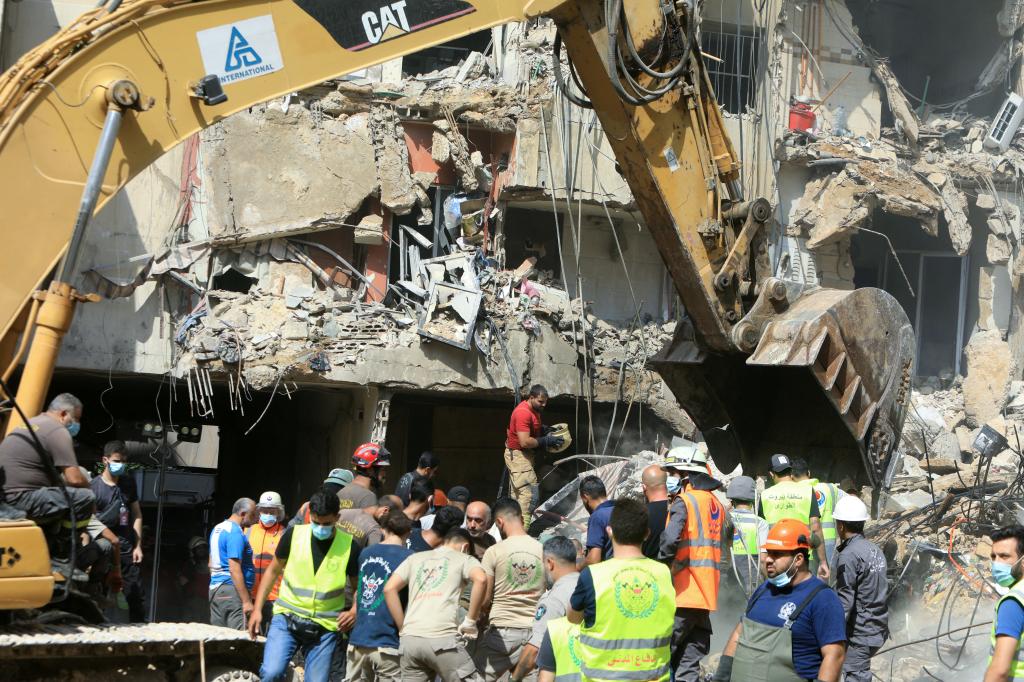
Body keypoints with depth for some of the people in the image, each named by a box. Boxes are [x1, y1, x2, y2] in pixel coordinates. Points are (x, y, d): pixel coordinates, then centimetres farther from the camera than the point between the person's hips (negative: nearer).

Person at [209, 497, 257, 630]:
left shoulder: (217, 529, 17)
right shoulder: (235, 533, -14)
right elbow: (234, 569, -21)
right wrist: (246, 601, -21)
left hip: (214, 589, 10)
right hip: (232, 590, -10)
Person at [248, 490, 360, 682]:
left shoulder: (348, 546, -3)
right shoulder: (294, 535, -1)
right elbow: (273, 571, 12)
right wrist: (257, 609, 7)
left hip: (325, 628, 0)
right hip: (287, 618, 0)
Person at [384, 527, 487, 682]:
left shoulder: (415, 558, 24)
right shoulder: (464, 559, 13)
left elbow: (389, 589, 14)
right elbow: (480, 579, -9)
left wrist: (402, 628, 15)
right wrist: (471, 621, -3)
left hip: (410, 640, 4)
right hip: (442, 638, -4)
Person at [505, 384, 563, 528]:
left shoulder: (534, 410, 7)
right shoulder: (523, 413, -24)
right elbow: (525, 442, -28)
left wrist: (545, 429, 6)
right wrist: (546, 441, -21)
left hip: (524, 455, 11)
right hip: (518, 455, -11)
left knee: (517, 492, 14)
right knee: (528, 491, -16)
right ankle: (523, 527, -19)